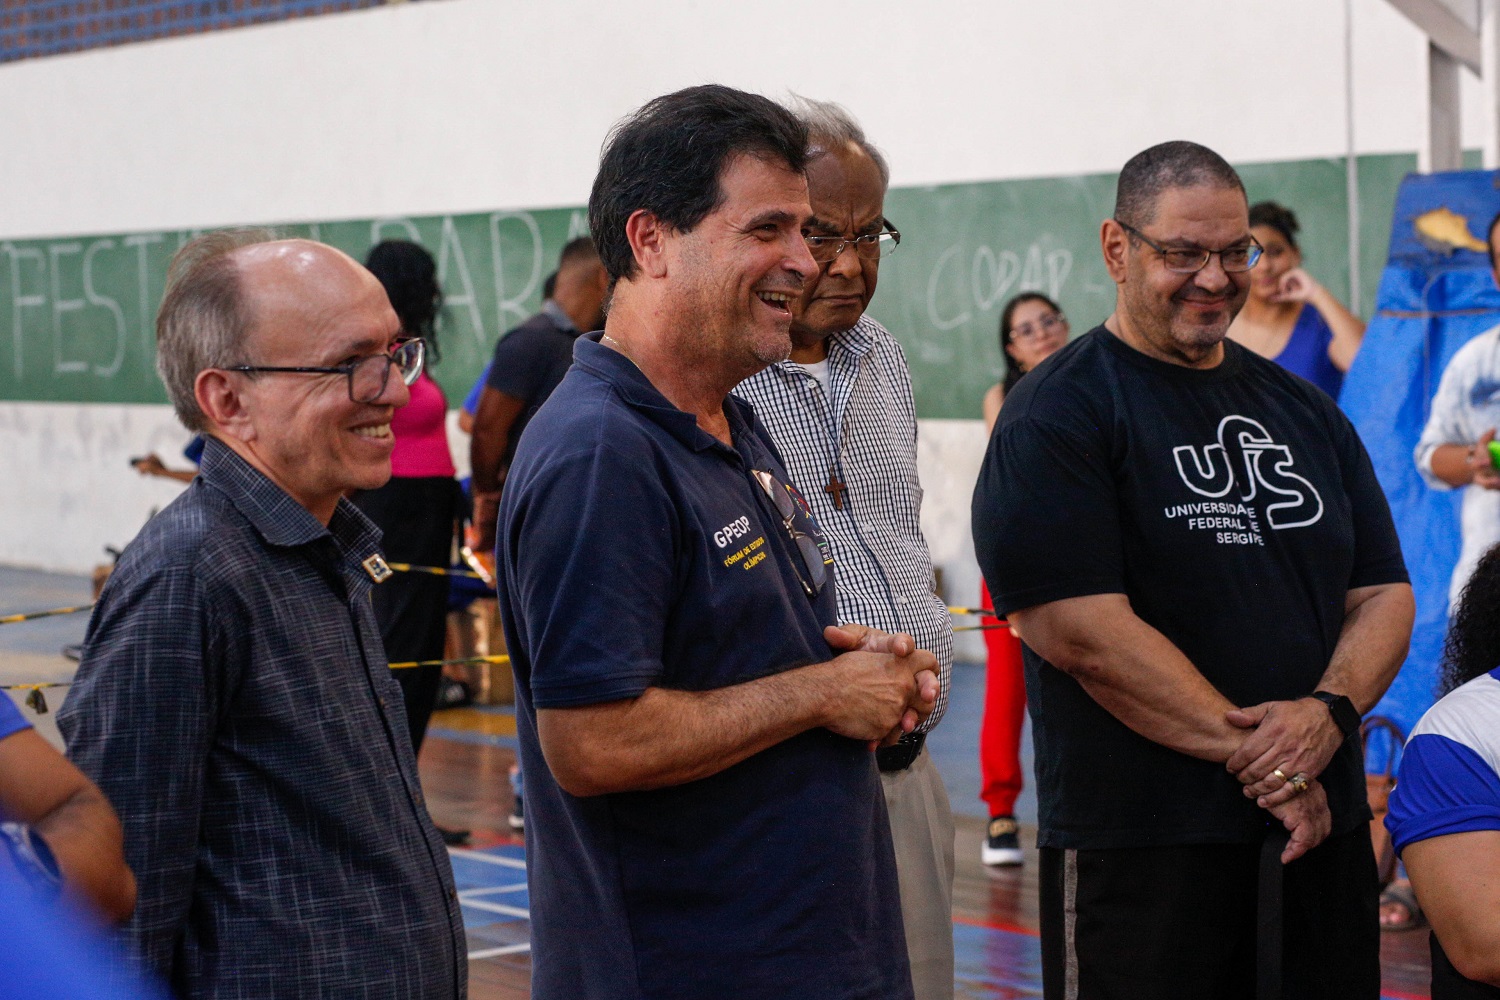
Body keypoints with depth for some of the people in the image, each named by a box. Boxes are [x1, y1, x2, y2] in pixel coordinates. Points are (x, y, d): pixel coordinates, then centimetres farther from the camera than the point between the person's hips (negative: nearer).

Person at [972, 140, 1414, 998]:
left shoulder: (1304, 411, 15)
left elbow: (1384, 596, 10)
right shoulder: (1059, 414, -6)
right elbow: (1081, 631, -16)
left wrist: (1328, 713, -11)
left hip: (1324, 829, 6)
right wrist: (1256, 756, -16)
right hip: (1141, 852, -6)